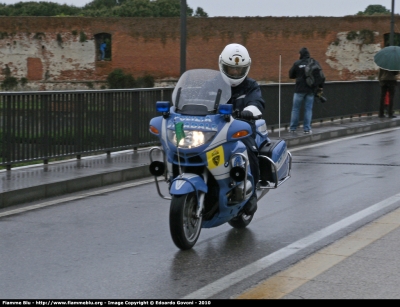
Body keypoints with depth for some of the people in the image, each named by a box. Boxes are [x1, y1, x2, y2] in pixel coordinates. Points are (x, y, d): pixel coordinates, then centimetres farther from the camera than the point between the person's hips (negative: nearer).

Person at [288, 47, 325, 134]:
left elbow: (291, 75, 0)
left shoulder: (297, 63, -7)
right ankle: (307, 128, 4)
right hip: (311, 90, 2)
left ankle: (292, 128, 9)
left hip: (300, 89, -2)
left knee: (295, 109, 7)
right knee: (308, 109, 7)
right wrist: (320, 87, 10)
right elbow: (321, 76, 1)